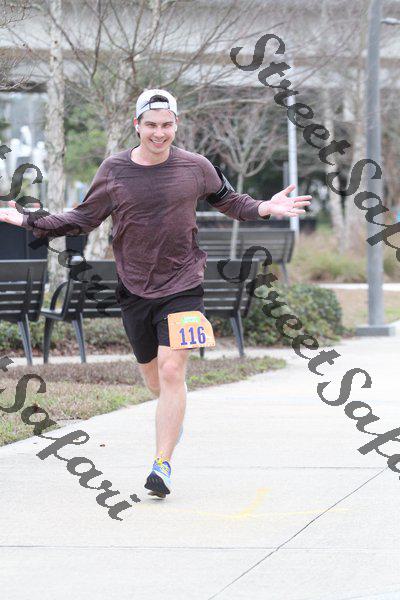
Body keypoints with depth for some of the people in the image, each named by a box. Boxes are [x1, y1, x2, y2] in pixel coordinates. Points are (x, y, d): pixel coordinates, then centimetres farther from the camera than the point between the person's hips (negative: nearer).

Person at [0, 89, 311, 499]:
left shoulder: (196, 168, -2)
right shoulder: (114, 171, -1)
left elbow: (228, 201, 16)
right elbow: (83, 220, 9)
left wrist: (265, 208, -2)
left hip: (182, 286, -2)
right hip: (134, 290, 2)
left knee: (171, 371, -15)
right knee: (152, 375, 14)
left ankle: (162, 465, -11)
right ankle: (174, 413, 49)